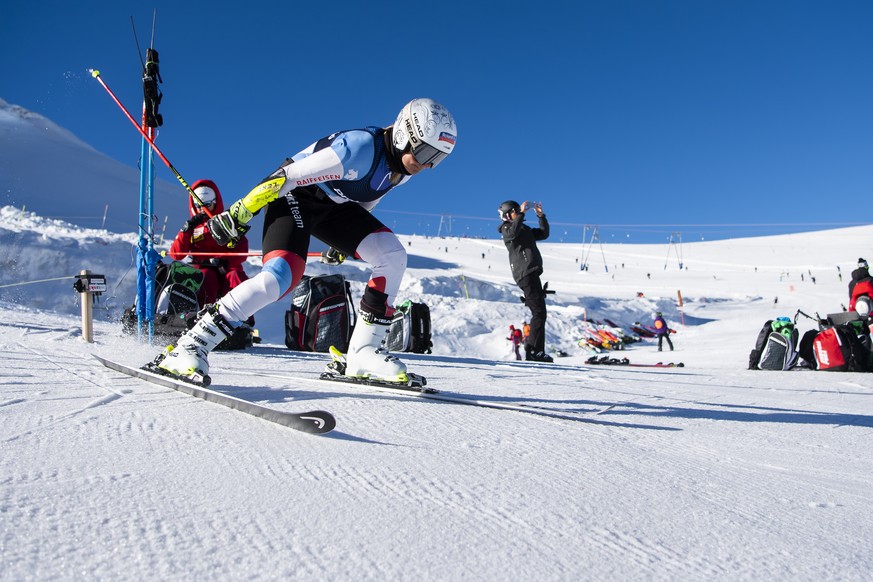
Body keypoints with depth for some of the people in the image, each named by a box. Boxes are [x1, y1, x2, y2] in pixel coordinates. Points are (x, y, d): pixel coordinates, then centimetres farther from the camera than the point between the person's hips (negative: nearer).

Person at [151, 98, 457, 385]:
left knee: (392, 255, -11)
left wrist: (347, 241, 24)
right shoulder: (362, 147, -31)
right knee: (282, 275, -29)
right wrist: (238, 213, -22)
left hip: (333, 205, 8)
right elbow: (289, 175, -28)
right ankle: (188, 348, -21)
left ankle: (363, 351, -7)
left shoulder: (405, 163, -4)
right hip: (294, 195, -8)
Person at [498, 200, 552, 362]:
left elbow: (544, 234, 25)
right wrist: (521, 214, -23)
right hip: (525, 274, -9)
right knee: (539, 312, -15)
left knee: (539, 313, 8)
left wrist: (541, 216, 15)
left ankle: (536, 351, 10)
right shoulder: (506, 229, 1)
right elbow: (513, 232, -23)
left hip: (532, 273, 9)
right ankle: (534, 350, -17)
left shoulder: (525, 229, 26)